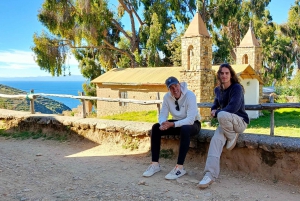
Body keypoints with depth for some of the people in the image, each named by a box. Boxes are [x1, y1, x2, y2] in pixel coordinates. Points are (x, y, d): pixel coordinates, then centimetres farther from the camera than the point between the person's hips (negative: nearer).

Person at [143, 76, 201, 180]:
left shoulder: (190, 95, -24)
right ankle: (155, 164, -11)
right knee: (156, 127, -15)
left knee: (185, 129, -39)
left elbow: (190, 119, -31)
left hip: (192, 124, -5)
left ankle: (179, 167, -34)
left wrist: (172, 124, -40)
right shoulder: (167, 97, -8)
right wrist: (163, 123, -31)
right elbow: (162, 115, -7)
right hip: (177, 122, 6)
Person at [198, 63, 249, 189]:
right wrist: (213, 109, 4)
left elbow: (233, 108, -26)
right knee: (216, 139, -27)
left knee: (222, 115, -39)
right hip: (225, 123, 6)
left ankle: (232, 137, -9)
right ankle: (210, 175, -35)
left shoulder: (237, 88, -14)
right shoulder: (218, 90, 7)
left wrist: (217, 113, -14)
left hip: (240, 121, -5)